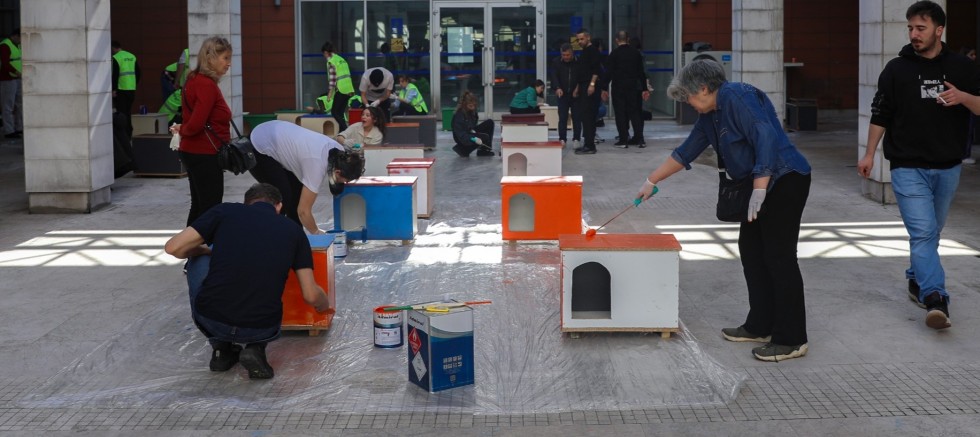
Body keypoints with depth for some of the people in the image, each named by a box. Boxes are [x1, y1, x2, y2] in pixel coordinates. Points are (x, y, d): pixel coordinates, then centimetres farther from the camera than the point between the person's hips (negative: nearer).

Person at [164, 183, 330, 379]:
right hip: (261, 330, 1)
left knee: (199, 260, 28)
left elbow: (174, 247, 2)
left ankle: (221, 347, 19)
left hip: (210, 320, -1)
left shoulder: (225, 211, 7)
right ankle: (254, 347, 5)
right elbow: (311, 295, 9)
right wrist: (324, 305, 33)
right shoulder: (293, 231, 11)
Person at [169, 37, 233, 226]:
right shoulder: (207, 85, -20)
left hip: (194, 152, 10)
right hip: (205, 155, -10)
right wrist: (182, 130, -6)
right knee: (210, 210, -6)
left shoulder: (195, 80, 12)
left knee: (199, 207, 17)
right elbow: (196, 124, -25)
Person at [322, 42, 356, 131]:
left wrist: (330, 93, -12)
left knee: (334, 112, -1)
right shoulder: (341, 59, 17)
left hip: (341, 89, -8)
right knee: (340, 112, 12)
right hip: (349, 89, 8)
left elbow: (332, 78, -13)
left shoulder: (331, 61, -7)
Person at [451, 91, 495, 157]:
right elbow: (460, 133, -32)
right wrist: (474, 139, -42)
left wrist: (472, 130, -8)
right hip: (463, 138, -9)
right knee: (485, 137, -27)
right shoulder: (459, 115, -28)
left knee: (490, 123, -3)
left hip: (470, 132, 9)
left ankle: (486, 149, -2)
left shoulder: (472, 111, -3)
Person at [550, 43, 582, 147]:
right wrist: (557, 88, -29)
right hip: (562, 95, 0)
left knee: (577, 118, 1)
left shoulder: (578, 62, -4)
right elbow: (554, 76, -12)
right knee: (562, 118, -2)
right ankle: (562, 139, 3)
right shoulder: (556, 62, -2)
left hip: (576, 94, 0)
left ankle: (576, 139, 9)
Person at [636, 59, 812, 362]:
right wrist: (651, 181, 29)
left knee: (779, 255, -8)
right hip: (764, 186, 10)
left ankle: (791, 340, -3)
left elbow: (766, 138, -24)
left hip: (784, 180, -10)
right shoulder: (711, 115, 15)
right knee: (751, 249, 13)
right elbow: (686, 152, 24)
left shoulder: (736, 98, -15)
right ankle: (760, 327, 21)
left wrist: (759, 190, -26)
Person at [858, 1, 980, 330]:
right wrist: (870, 154, 3)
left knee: (931, 233, 14)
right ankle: (936, 300, -24)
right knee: (923, 232, -14)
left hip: (947, 168, 3)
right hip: (908, 168, -3)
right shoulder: (896, 69, 0)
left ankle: (917, 282, 33)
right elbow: (880, 114, 7)